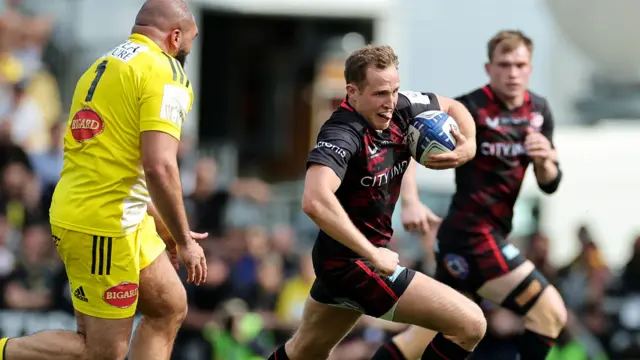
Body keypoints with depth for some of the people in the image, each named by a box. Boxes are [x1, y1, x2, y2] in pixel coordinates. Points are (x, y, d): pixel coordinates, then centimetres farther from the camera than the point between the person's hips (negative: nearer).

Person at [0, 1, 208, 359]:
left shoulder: (104, 67, 16)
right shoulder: (166, 72, -12)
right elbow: (158, 167, -22)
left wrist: (162, 224, 29)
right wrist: (184, 240, -11)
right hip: (104, 226, -10)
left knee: (171, 307, 18)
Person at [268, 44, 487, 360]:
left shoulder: (401, 109, -4)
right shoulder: (342, 135, -27)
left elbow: (451, 108, 15)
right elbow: (315, 201, -44)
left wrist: (468, 146, -7)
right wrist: (373, 254, -37)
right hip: (353, 263, -9)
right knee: (470, 324, -12)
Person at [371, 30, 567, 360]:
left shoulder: (538, 110, 8)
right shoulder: (471, 109, -13)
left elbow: (549, 184, 11)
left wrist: (544, 161, -10)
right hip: (471, 231, -8)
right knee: (550, 311, -15)